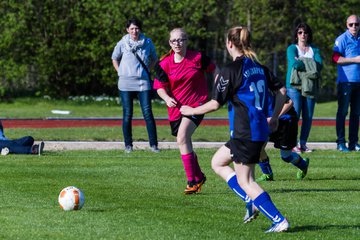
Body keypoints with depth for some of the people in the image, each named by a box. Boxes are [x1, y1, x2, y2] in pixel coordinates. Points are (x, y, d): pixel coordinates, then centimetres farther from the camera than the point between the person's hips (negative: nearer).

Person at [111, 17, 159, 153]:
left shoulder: (147, 43, 2)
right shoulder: (122, 44, 1)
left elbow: (154, 59, 19)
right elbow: (115, 58, 17)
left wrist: (147, 70, 8)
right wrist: (120, 72, 7)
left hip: (143, 83, 0)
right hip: (126, 84, 0)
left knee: (147, 113, -7)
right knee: (127, 115, 3)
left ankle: (153, 144, -3)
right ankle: (128, 144, 11)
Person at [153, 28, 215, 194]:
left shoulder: (198, 58, -8)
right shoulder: (164, 63, -3)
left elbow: (214, 70, 9)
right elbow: (160, 87, 2)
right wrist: (167, 98, -18)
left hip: (196, 104, -4)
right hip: (176, 107, 4)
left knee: (182, 138, -22)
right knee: (185, 144, 12)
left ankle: (192, 181, -17)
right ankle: (199, 177, 33)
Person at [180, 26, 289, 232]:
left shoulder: (230, 70, -13)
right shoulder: (259, 67, 10)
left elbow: (215, 104, -13)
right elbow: (281, 90, 12)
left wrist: (191, 111, 3)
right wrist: (274, 118, 21)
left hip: (245, 134, -8)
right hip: (261, 130, 8)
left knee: (245, 181, 1)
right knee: (218, 163, 21)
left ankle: (279, 220, -5)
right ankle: (251, 202, 13)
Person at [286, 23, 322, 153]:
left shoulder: (314, 49, 14)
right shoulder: (292, 48, 4)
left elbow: (319, 65, -3)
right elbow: (294, 63, -15)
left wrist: (302, 62, -10)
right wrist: (311, 65, -7)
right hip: (294, 85, -4)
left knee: (308, 116, 2)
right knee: (294, 115, -10)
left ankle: (303, 143, 9)